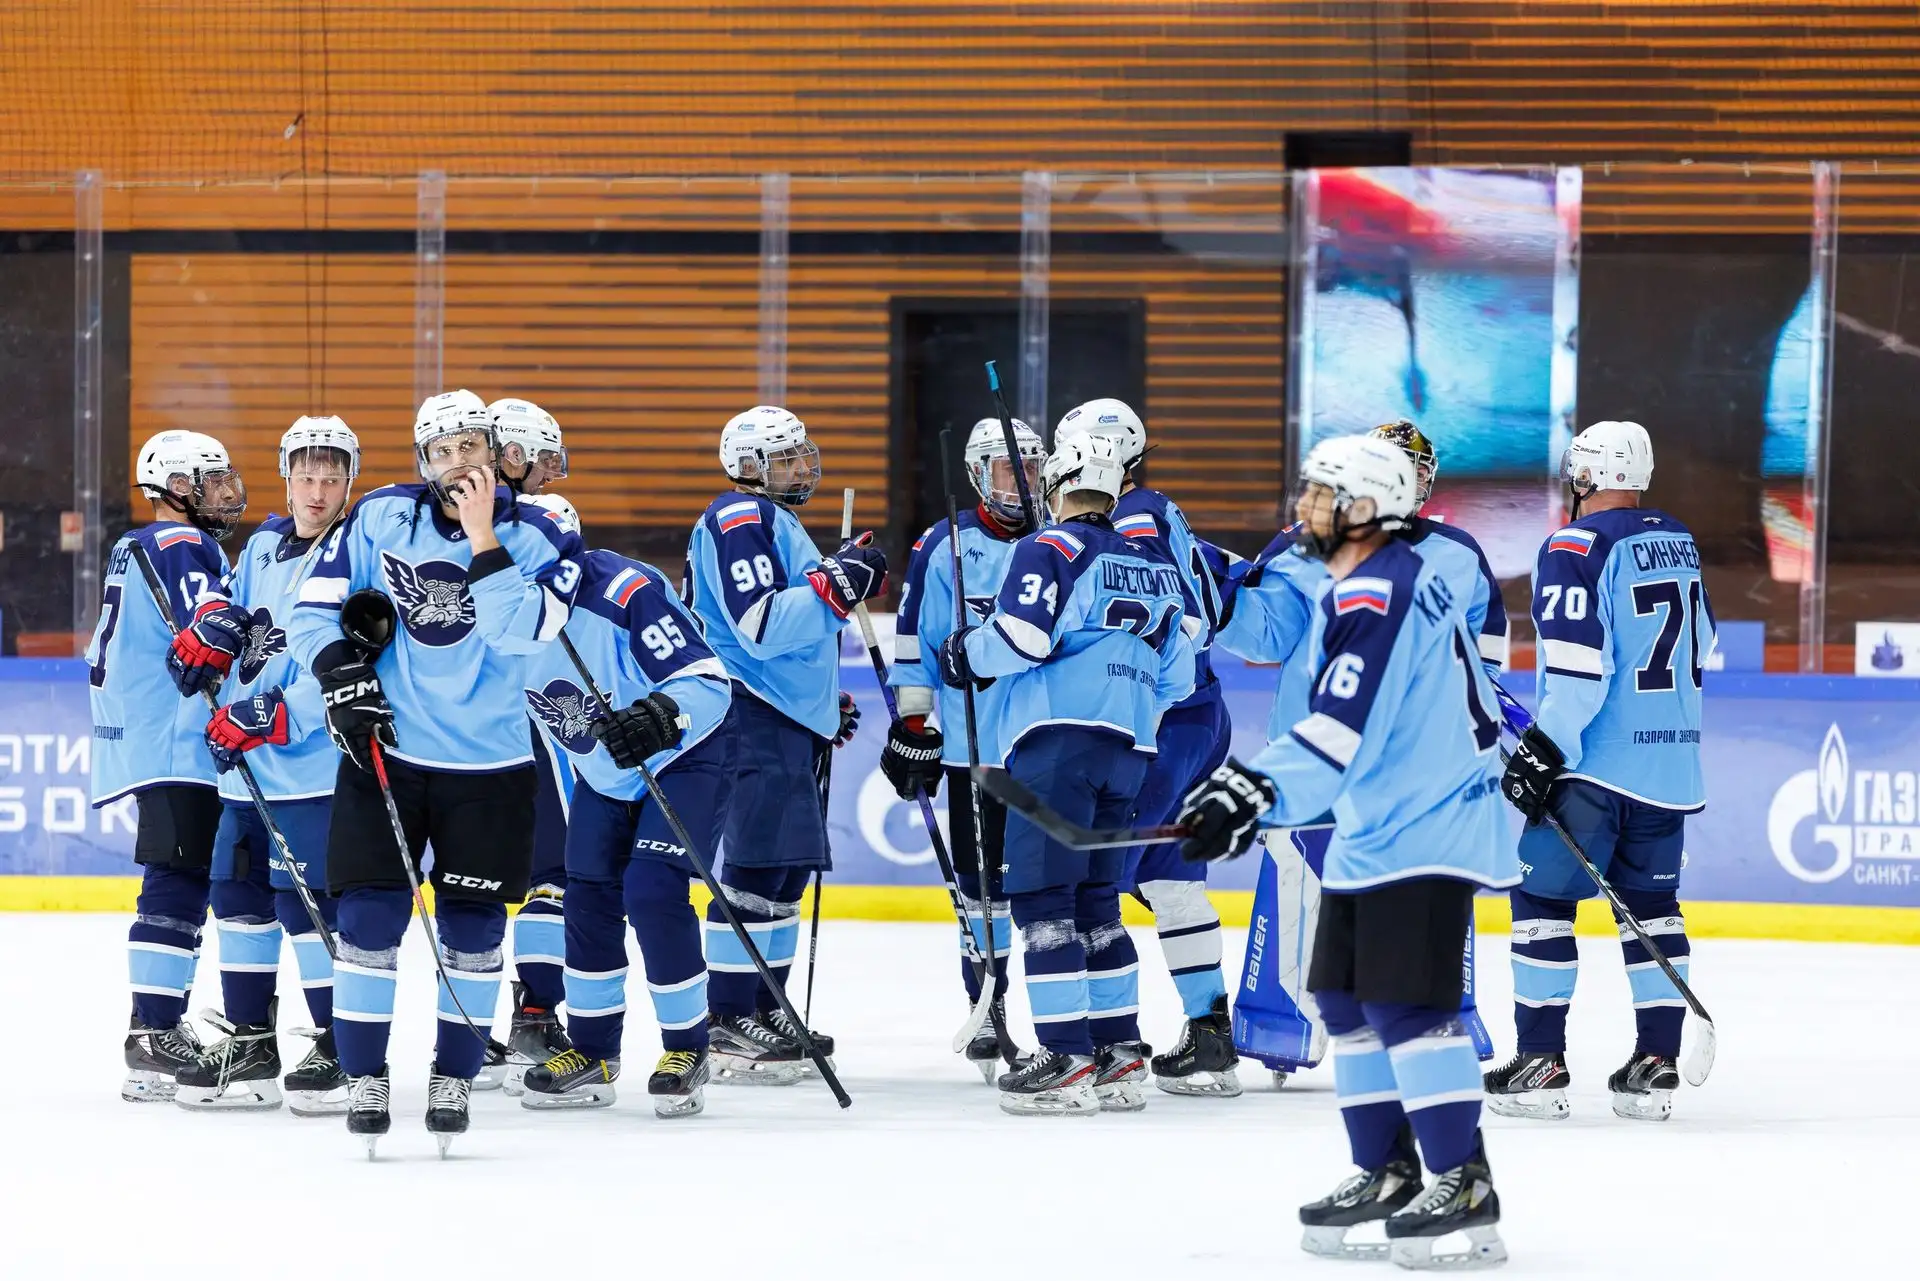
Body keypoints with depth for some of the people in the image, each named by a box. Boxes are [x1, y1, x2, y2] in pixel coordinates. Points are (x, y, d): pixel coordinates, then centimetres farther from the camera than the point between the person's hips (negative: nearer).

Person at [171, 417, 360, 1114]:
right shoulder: (263, 547, 13)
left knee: (304, 897, -12)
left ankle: (343, 1049, -3)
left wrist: (277, 715, -24)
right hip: (245, 762, 8)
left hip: (316, 760, -8)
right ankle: (249, 1045, 21)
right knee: (238, 892, 11)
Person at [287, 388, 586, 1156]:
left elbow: (520, 633, -20)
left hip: (489, 762, 0)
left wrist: (483, 538, -22)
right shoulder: (381, 518, 0)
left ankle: (454, 1077, 17)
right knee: (370, 916, -5)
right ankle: (364, 1077, 5)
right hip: (384, 748, 0)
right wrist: (342, 677, -9)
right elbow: (315, 606, 4)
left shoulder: (538, 539, -4)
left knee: (472, 924, 4)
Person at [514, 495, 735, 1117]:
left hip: (686, 757, -7)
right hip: (602, 773, 7)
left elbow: (708, 683, -34)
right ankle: (592, 1054, 16)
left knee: (653, 894, -17)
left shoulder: (627, 592, -32)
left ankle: (688, 1050, -4)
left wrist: (661, 718, -50)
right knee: (589, 897, 2)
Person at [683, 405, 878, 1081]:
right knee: (760, 867, -13)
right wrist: (837, 583, -25)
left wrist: (826, 703, 26)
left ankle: (764, 1012, 21)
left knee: (789, 869, 14)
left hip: (790, 720, 11)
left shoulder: (776, 524, 22)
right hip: (754, 719, -11)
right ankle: (727, 1025, -14)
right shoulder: (740, 519, -11)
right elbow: (760, 625, -24)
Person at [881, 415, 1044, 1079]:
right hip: (971, 743, -1)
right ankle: (987, 1010, 10)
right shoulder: (945, 548, 0)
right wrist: (913, 724, -3)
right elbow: (915, 638, 1)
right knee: (981, 879, 3)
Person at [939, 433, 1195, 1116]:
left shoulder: (1049, 549, -2)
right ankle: (1120, 1054, 15)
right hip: (1130, 752, 7)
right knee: (1094, 900, 15)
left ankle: (1067, 1058, -14)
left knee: (1043, 896, -7)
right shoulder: (1157, 566, 19)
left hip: (1060, 736, -7)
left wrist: (965, 654, 5)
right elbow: (1176, 677, 20)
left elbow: (1020, 637, -14)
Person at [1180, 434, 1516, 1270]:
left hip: (1422, 831, -11)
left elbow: (1343, 724, -29)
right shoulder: (1361, 585, 15)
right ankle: (1387, 1170, 18)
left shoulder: (1376, 593, -19)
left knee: (1407, 1005, -14)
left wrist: (1258, 789, -34)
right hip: (1372, 832, 11)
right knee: (1346, 1001, 11)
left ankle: (1465, 1183, -13)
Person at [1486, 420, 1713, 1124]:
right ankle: (1656, 1062, 8)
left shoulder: (1576, 547, -13)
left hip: (1597, 763, -7)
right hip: (1671, 760, 7)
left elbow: (1579, 662, -21)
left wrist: (1544, 747, -19)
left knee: (1542, 895, -1)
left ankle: (1541, 1060, -5)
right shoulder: (1678, 543, 12)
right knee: (1651, 905, 12)